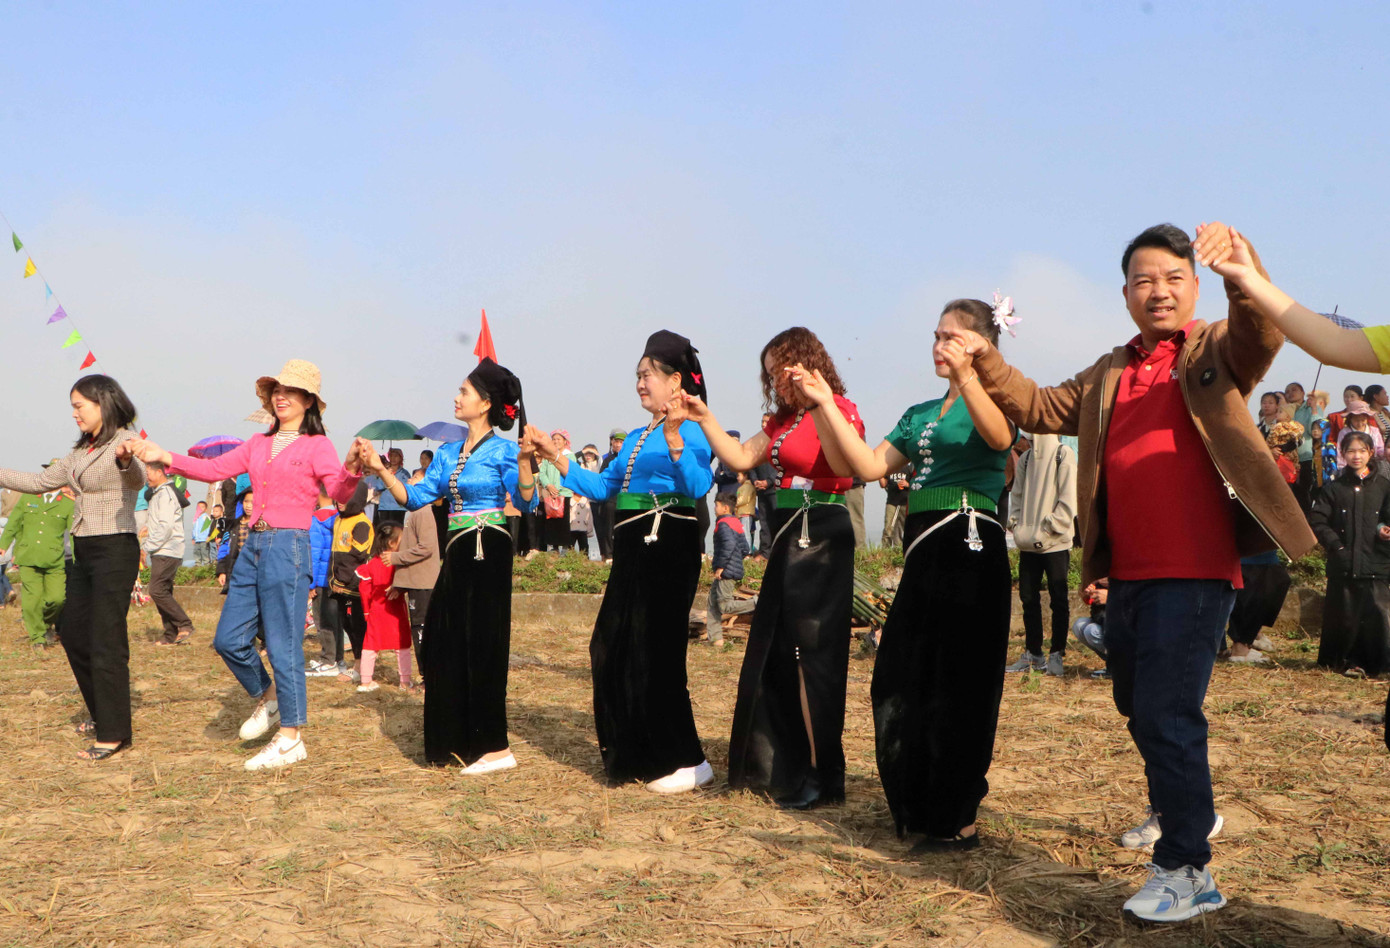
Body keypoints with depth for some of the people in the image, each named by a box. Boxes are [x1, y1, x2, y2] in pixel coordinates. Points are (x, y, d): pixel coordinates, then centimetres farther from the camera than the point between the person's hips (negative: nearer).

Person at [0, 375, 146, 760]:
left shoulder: (125, 442, -12)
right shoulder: (82, 451, 14)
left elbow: (138, 480, -33)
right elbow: (40, 482, 22)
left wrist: (126, 461, -55)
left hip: (115, 550, -9)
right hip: (84, 551, 9)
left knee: (106, 641, -9)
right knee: (72, 632, 17)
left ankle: (114, 733, -2)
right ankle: (102, 713, 32)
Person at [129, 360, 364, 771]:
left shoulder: (316, 445, -3)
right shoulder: (259, 444, 15)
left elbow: (338, 491, -17)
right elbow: (214, 469, 15)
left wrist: (351, 470, -38)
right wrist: (164, 457, 4)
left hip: (289, 547, -7)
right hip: (253, 546, 7)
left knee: (283, 645, -4)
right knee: (228, 639, 9)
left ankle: (291, 739, 7)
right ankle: (267, 699, 33)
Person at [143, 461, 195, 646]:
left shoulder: (166, 493, -12)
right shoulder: (157, 493, 21)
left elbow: (166, 526, -20)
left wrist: (149, 547, -16)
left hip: (166, 552, -10)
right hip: (162, 552, 10)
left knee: (157, 591, -15)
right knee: (163, 592, 8)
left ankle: (184, 624, -11)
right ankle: (171, 634, 9)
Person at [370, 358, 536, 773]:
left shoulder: (502, 450, -6)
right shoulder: (447, 452, 14)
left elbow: (526, 503, -16)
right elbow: (415, 497, 12)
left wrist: (524, 461, -30)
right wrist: (380, 469, 4)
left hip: (487, 552, -8)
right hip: (457, 552, 8)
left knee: (482, 644, -5)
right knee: (445, 643, 9)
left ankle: (496, 748, 2)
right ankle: (459, 742, 21)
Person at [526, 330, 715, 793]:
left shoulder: (689, 429, -8)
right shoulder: (636, 438, 19)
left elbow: (697, 486, -24)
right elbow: (602, 487, 21)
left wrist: (673, 436, -36)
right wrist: (557, 457, 17)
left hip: (669, 549, -9)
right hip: (633, 550, 9)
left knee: (653, 652, -7)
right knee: (611, 649, 10)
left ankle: (687, 763, 5)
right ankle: (639, 756, 23)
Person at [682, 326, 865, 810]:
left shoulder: (840, 409, -9)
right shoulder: (785, 418, 17)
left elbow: (844, 466, -28)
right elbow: (741, 457, 17)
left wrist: (821, 404, -34)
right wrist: (705, 418, 11)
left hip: (821, 535, -9)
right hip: (788, 534, 9)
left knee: (816, 652, -5)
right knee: (772, 652, 14)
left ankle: (822, 776, 4)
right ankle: (778, 766, 26)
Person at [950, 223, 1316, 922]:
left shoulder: (1217, 352, -1)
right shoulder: (1109, 375, 17)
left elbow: (1262, 330, -21)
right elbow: (1043, 410, 18)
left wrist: (1239, 264, -40)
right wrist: (985, 362, 7)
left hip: (1195, 574, -7)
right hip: (1127, 576, 7)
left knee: (1168, 713, -11)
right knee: (1138, 708, 20)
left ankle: (1186, 870, 2)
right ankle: (1181, 809, 44)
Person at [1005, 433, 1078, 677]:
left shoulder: (1063, 455, -4)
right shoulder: (1025, 458, 13)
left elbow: (1068, 499, -9)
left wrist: (1049, 529, -13)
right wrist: (1016, 524, 1)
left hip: (1056, 543, -5)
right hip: (1028, 544, 6)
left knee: (1058, 600, 1)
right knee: (1028, 598, 8)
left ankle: (1056, 655, 7)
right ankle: (1032, 653, 17)